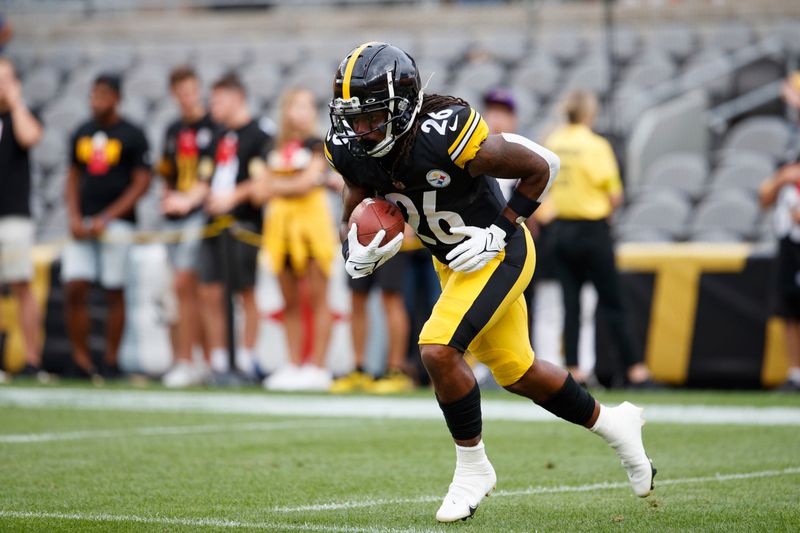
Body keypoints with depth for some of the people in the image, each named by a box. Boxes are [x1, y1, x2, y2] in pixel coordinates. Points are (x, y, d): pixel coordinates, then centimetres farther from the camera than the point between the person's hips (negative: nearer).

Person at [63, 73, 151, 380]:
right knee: (75, 288, -6)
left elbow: (142, 183, -5)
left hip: (117, 224, -4)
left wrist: (107, 218, -11)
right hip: (83, 224, 4)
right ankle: (81, 360, -2)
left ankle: (110, 363, 6)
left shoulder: (132, 136, -3)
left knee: (114, 292, -2)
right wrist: (74, 217, 2)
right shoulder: (82, 134, 13)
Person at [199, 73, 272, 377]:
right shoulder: (222, 136, 18)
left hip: (244, 223, -8)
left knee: (247, 292, -3)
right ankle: (218, 363, 8)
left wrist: (232, 197, -19)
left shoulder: (258, 135, -6)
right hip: (215, 223, 8)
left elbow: (263, 179, -14)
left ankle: (247, 361, 1)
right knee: (210, 293, 3)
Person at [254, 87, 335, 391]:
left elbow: (306, 183, -10)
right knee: (290, 301, 7)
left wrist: (277, 186, 3)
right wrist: (293, 186, -1)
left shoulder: (316, 145, -1)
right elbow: (261, 191, 14)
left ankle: (317, 368, -6)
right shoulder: (277, 151, 16)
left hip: (311, 222, -6)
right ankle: (294, 365, 11)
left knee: (316, 298, -6)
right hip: (280, 225, 6)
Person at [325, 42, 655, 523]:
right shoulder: (353, 150, -15)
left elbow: (542, 166, -21)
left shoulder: (444, 136, -33)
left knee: (438, 350, -23)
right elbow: (355, 219, 2)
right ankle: (614, 424, 40)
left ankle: (473, 468, -3)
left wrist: (499, 231, -22)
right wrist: (358, 253, -20)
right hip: (452, 263, 7)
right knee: (518, 373, 17)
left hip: (497, 254, -7)